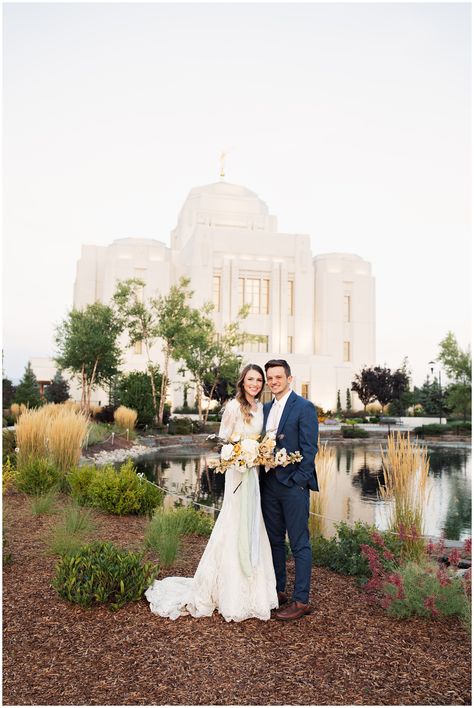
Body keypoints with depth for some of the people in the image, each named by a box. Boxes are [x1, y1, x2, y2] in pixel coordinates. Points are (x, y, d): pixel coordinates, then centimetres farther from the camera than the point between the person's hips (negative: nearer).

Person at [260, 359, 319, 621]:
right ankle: (278, 591, 29)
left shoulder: (304, 407, -8)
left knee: (299, 544, 1)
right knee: (274, 540, 15)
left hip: (293, 484, -7)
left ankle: (301, 600, 11)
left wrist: (299, 481, -16)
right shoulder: (266, 409, 13)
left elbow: (309, 448, -12)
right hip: (269, 483, 7)